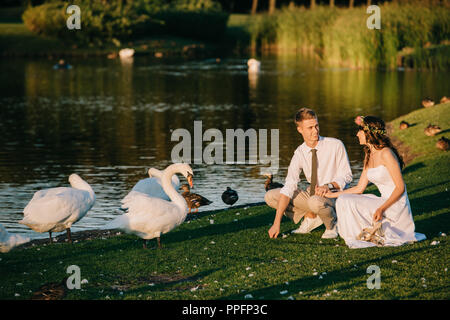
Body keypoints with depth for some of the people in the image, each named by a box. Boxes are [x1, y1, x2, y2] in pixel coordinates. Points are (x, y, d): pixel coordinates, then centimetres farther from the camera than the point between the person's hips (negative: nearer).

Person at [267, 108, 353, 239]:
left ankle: (332, 226, -8)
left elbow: (346, 176, -9)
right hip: (311, 194, 5)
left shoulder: (335, 145, -16)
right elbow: (289, 186, -13)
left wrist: (329, 186, -32)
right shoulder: (300, 153, -8)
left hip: (332, 194, -5)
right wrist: (277, 223, -19)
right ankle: (311, 217, -2)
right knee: (270, 196, -7)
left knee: (315, 201, -41)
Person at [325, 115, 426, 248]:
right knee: (343, 200, 7)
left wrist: (382, 208, -27)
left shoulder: (386, 154, -16)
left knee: (347, 202, -15)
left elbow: (400, 187, -18)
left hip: (396, 206, -9)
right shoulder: (369, 156, 12)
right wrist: (332, 195, 15)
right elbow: (359, 188, 15)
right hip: (384, 202, 9)